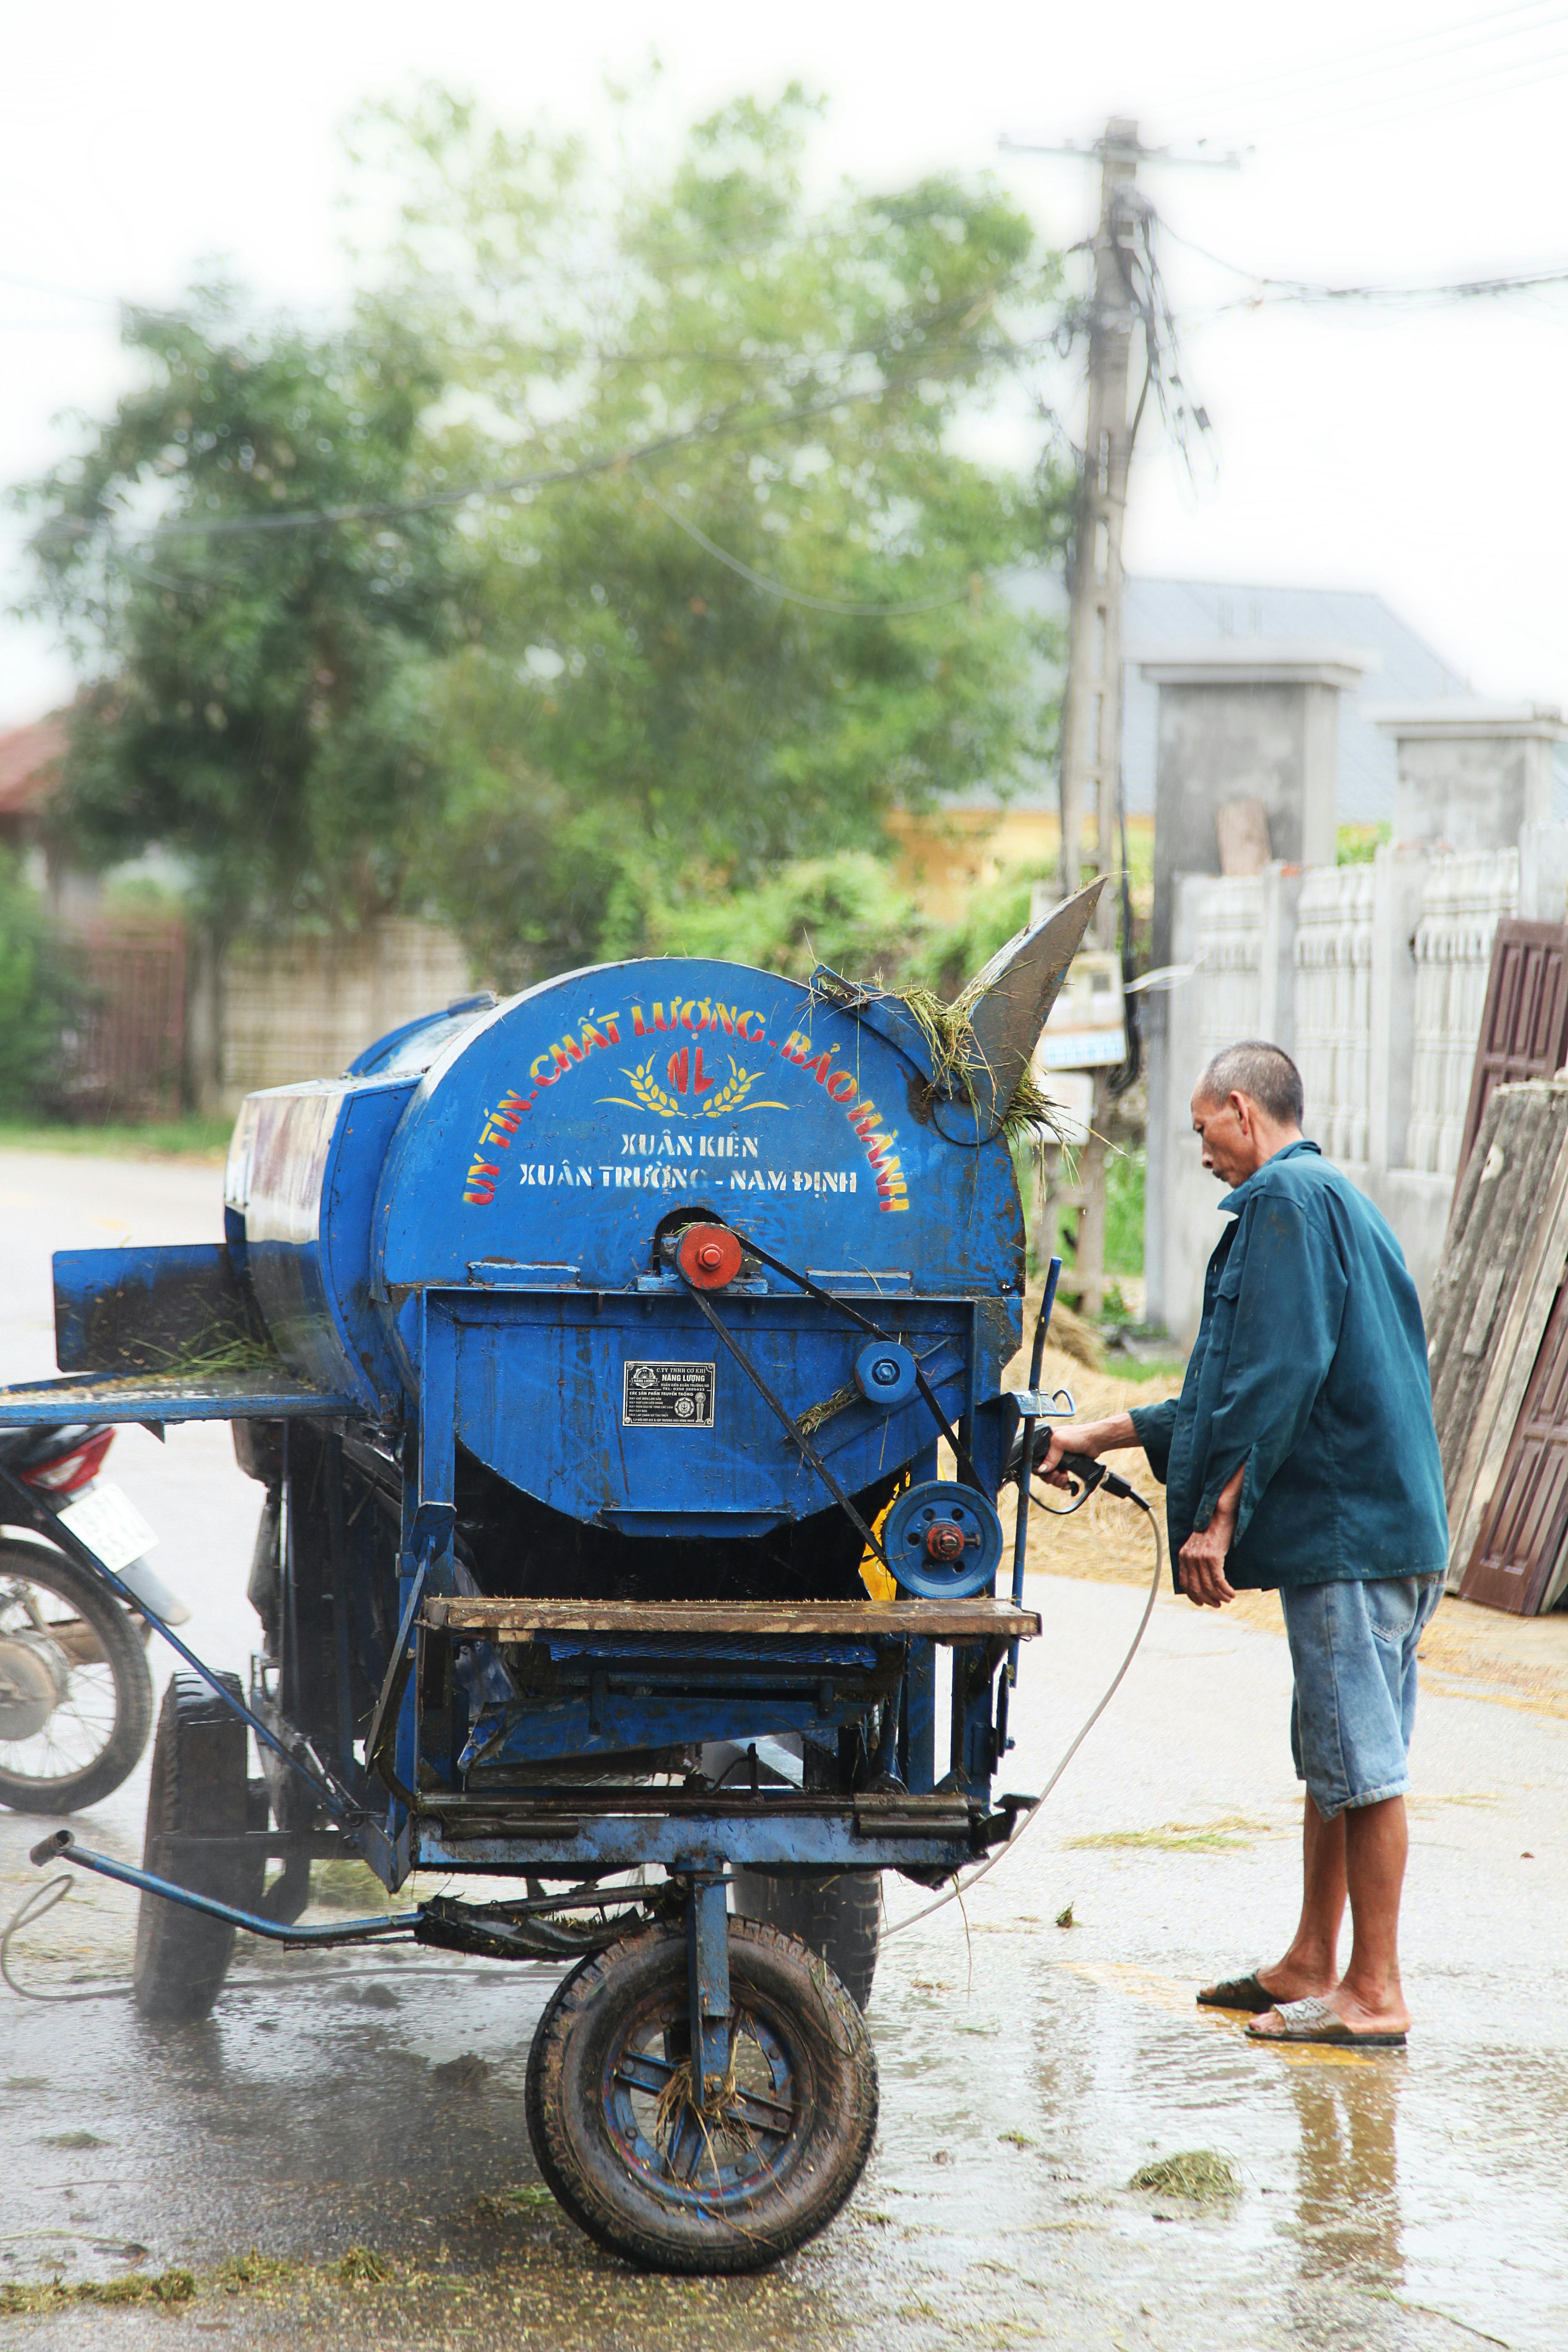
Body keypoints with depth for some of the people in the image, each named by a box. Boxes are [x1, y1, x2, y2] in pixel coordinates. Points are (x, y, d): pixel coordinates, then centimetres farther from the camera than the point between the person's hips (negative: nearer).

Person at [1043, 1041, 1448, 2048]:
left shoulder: (1286, 1199, -10)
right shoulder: (1336, 1201, 23)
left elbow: (1276, 1378, -20)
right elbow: (1243, 1390, 27)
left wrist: (1216, 1516, -18)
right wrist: (1103, 1435, 28)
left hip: (1347, 1528, -11)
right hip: (1384, 1524, 11)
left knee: (1363, 1759, -6)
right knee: (1338, 1757, 15)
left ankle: (1376, 1994, -3)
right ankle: (1311, 1966, 23)